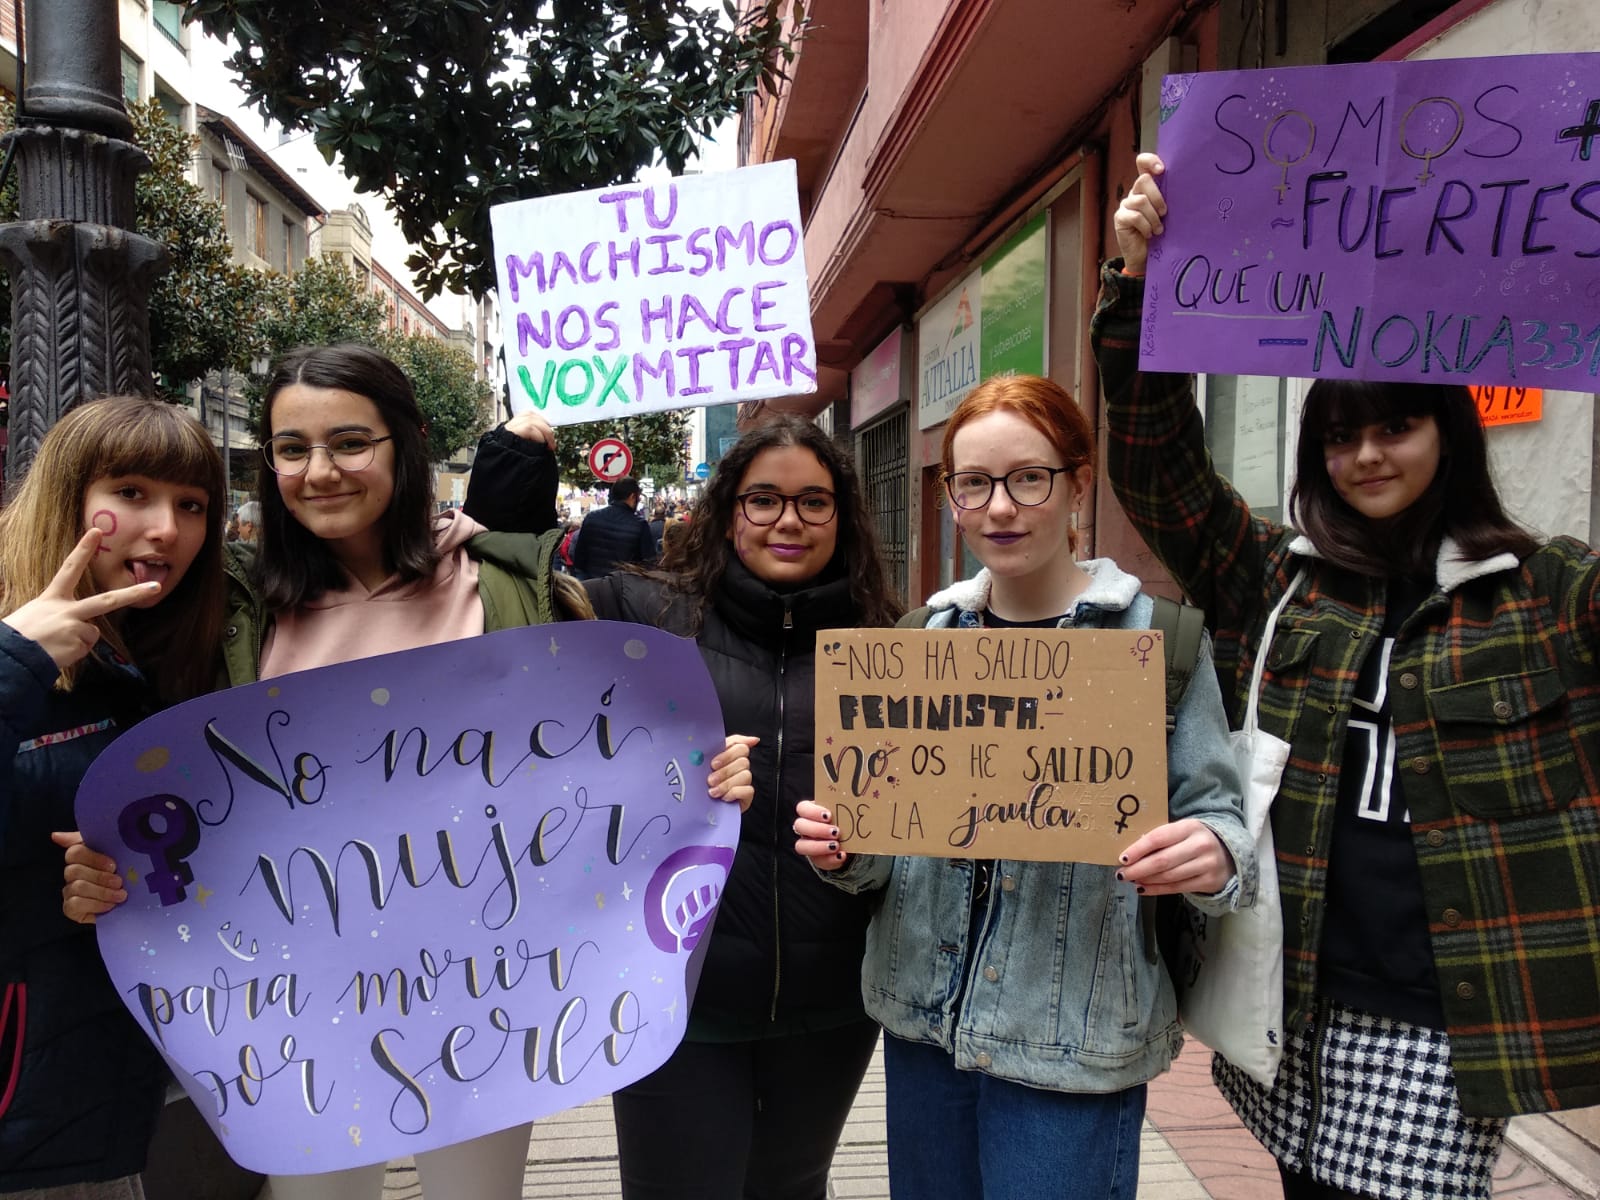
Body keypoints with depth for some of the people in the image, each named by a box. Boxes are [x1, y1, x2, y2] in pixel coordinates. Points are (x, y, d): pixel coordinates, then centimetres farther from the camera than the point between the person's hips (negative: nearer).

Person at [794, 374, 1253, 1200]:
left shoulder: (1157, 636, -9)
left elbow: (1214, 811, -6)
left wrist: (1213, 857, -27)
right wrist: (844, 848, -9)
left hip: (1073, 1043, -4)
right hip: (922, 1014, 5)